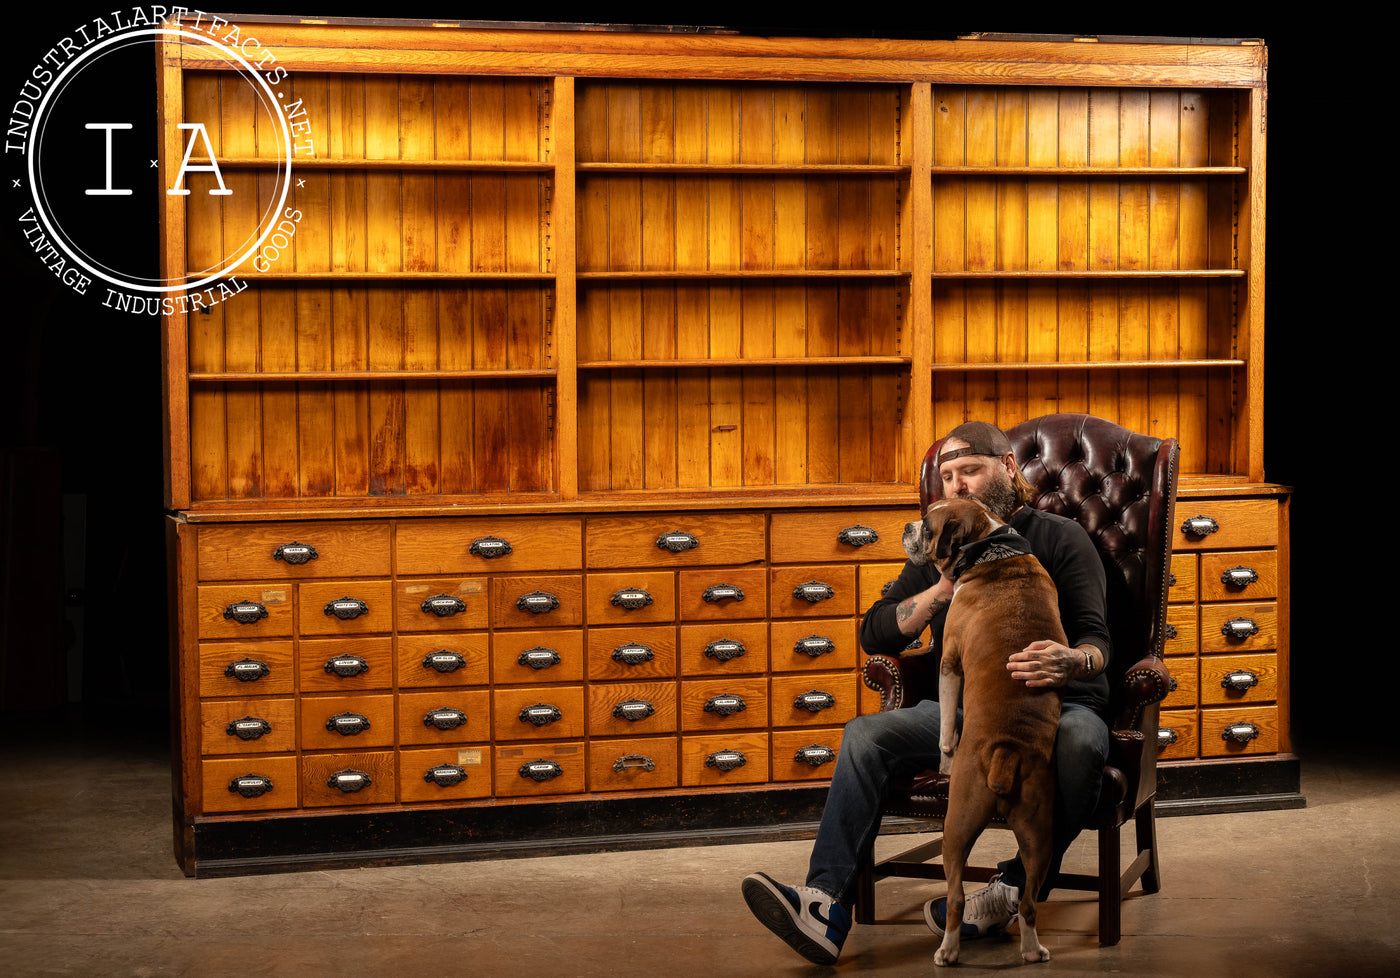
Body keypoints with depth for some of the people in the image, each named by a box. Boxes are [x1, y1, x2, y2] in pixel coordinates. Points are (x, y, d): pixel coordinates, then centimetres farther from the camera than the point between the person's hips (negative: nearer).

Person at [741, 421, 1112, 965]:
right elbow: (875, 635, 11)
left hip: (1054, 703, -3)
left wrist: (1072, 662, -34)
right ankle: (826, 906, -35)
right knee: (867, 734, -22)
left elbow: (1097, 639, -7)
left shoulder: (1059, 539, 5)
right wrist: (945, 588, -6)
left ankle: (1012, 892, -27)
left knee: (1080, 740, -39)